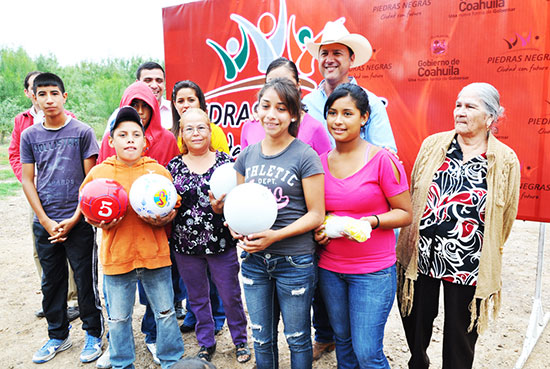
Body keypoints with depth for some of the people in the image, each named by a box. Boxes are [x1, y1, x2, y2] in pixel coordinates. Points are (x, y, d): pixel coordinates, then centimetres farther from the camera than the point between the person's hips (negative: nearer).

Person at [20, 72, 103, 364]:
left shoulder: (82, 132, -3)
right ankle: (58, 336, 30)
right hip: (44, 223, 3)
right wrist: (46, 222, -4)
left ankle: (93, 334, 22)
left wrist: (74, 219, -9)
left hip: (79, 222, -3)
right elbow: (27, 181, 6)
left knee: (86, 280, 4)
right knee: (51, 282, 13)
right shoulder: (29, 135, 6)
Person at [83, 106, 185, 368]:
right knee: (118, 318, 15)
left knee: (165, 313, 13)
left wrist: (163, 220, -16)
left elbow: (174, 209, 5)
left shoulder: (159, 171, -1)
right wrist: (101, 222, -12)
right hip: (117, 256, 0)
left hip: (155, 255, 0)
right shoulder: (98, 173, -1)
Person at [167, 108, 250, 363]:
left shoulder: (225, 161, -4)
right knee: (197, 298, 17)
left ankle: (240, 340, 34)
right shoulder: (174, 166, 2)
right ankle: (206, 344, 37)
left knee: (231, 296, 10)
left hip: (222, 244, -2)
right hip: (186, 245, 2)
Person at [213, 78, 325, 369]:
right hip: (254, 259, 4)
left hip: (294, 260, -4)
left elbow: (316, 214, -11)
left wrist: (275, 235, -20)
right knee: (261, 338, 19)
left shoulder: (305, 156, -10)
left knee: (297, 339, 13)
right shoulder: (247, 155, 5)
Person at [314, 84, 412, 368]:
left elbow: (405, 214, -7)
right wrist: (319, 228, -4)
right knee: (343, 342, 20)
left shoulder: (382, 160, -11)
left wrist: (370, 222, -22)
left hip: (373, 270, -4)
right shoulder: (321, 161, 2)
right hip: (329, 268, 5)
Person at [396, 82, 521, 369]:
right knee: (415, 320, 18)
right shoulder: (433, 145, 0)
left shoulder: (506, 160, -5)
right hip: (421, 256, 2)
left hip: (468, 266, -2)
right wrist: (411, 238, 10)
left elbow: (505, 218, 4)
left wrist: (488, 257, 10)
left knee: (460, 332, 14)